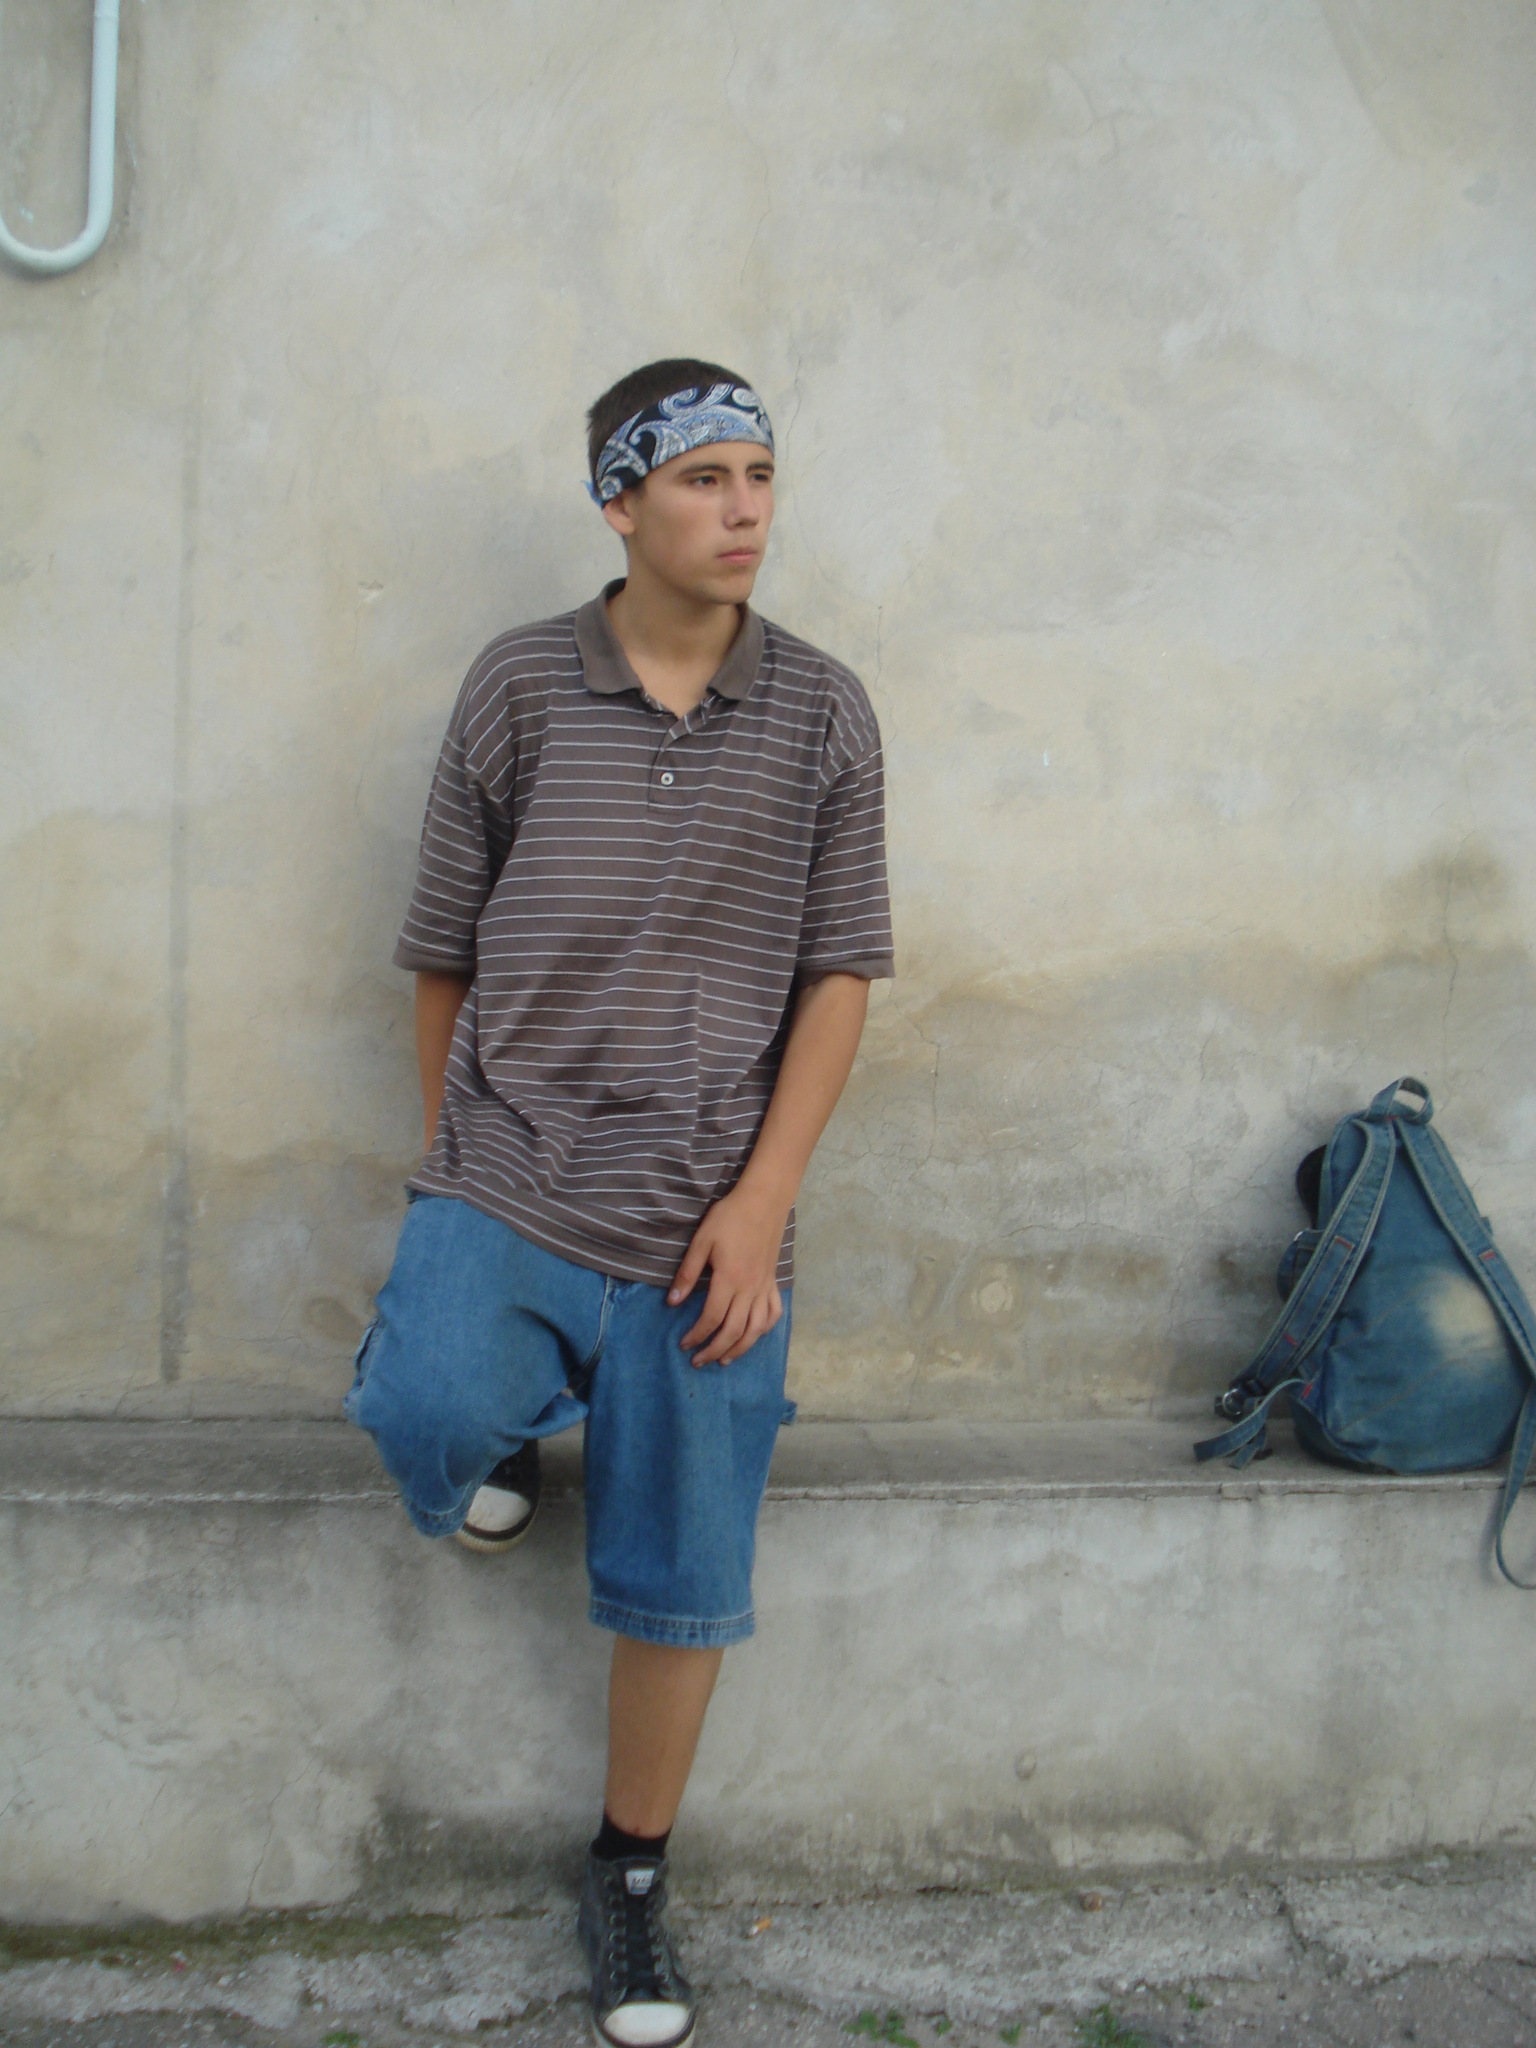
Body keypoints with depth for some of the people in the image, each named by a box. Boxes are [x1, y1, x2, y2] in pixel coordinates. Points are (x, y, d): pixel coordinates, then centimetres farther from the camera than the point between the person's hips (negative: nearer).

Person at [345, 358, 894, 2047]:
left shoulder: (822, 715, 3)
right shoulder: (519, 686, 1)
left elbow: (840, 970, 2)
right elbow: (443, 948, 7)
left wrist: (761, 1197, -7)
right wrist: (457, 1169, 10)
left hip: (704, 1222, 1)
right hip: (503, 1187, 0)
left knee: (679, 1588, 7)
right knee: (431, 1417, -28)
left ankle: (629, 1879, 32)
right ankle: (509, 1410, 10)